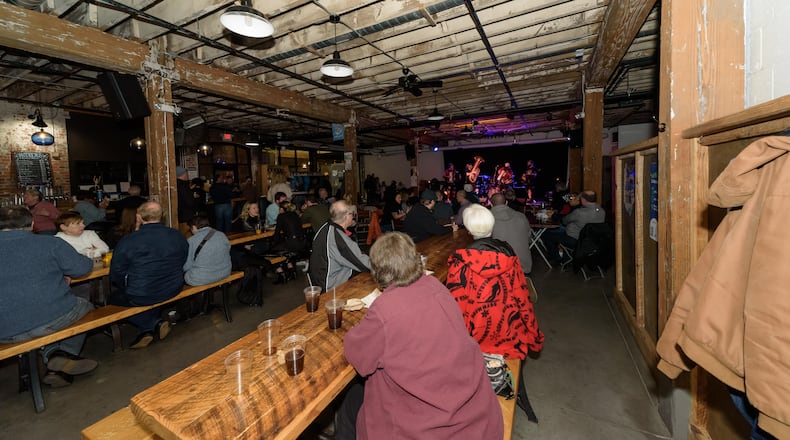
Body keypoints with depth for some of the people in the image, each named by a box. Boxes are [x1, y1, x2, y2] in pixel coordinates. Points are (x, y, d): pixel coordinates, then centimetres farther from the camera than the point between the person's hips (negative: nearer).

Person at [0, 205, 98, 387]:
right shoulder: (49, 242, -6)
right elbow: (82, 267, -4)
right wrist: (59, 271, 18)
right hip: (51, 319, -3)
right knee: (85, 306, 26)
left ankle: (52, 355, 9)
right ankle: (68, 353, 8)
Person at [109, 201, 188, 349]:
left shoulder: (127, 241, -19)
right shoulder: (178, 236, -9)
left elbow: (116, 276, -8)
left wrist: (130, 289, 12)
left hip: (141, 297, -5)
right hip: (173, 290, 5)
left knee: (114, 297, 25)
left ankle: (153, 324, 11)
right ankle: (151, 327, 20)